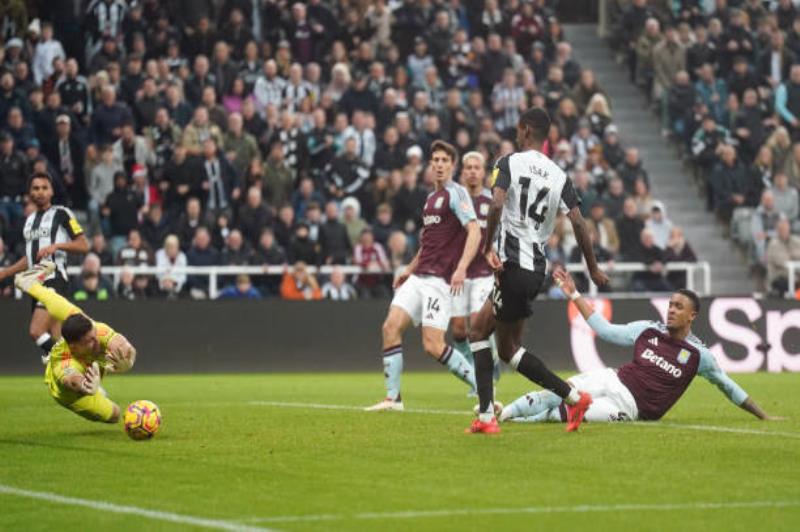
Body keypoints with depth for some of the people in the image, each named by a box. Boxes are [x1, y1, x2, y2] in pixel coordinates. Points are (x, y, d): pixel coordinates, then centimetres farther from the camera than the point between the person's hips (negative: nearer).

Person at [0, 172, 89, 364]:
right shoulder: (30, 220, 20)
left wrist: (57, 245, -19)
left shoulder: (61, 214, -2)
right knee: (55, 339, 3)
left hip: (55, 280, -7)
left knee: (36, 331, -22)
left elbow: (84, 245, -6)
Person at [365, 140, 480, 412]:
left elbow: (474, 231, -18)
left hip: (440, 279, -8)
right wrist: (409, 269, 31)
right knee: (391, 326, -5)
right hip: (418, 277, 8)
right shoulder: (431, 198, 20)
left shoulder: (456, 193, -7)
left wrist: (461, 269, -29)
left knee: (433, 345, -13)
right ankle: (392, 398, 0)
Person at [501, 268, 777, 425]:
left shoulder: (698, 354, -3)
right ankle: (499, 413, -12)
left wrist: (763, 415, 8)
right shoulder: (647, 330, 6)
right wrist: (574, 294, 10)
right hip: (613, 379, 4)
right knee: (555, 394, -20)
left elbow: (727, 386, 7)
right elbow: (606, 329, 13)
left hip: (631, 406, -4)